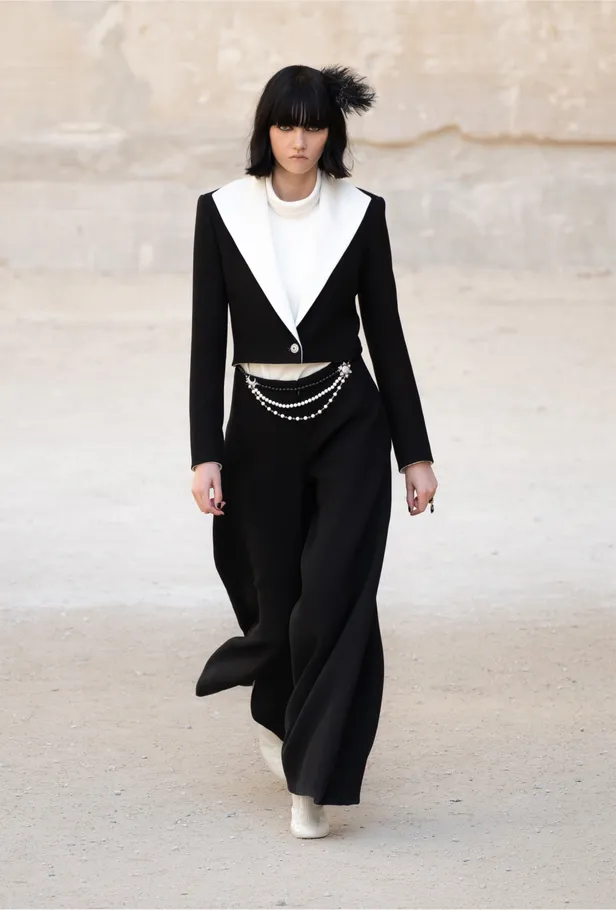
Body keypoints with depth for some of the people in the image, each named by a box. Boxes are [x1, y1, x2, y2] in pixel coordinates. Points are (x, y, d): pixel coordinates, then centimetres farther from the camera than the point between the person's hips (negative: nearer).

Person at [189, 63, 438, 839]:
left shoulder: (361, 213, -1)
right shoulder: (221, 212, -2)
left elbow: (385, 335, 2)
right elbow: (207, 341, -3)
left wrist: (416, 451, 1)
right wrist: (205, 455, -9)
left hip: (349, 424, -1)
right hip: (260, 427, 1)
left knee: (334, 597, -11)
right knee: (279, 598, 8)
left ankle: (312, 781, -2)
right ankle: (276, 715, 41)